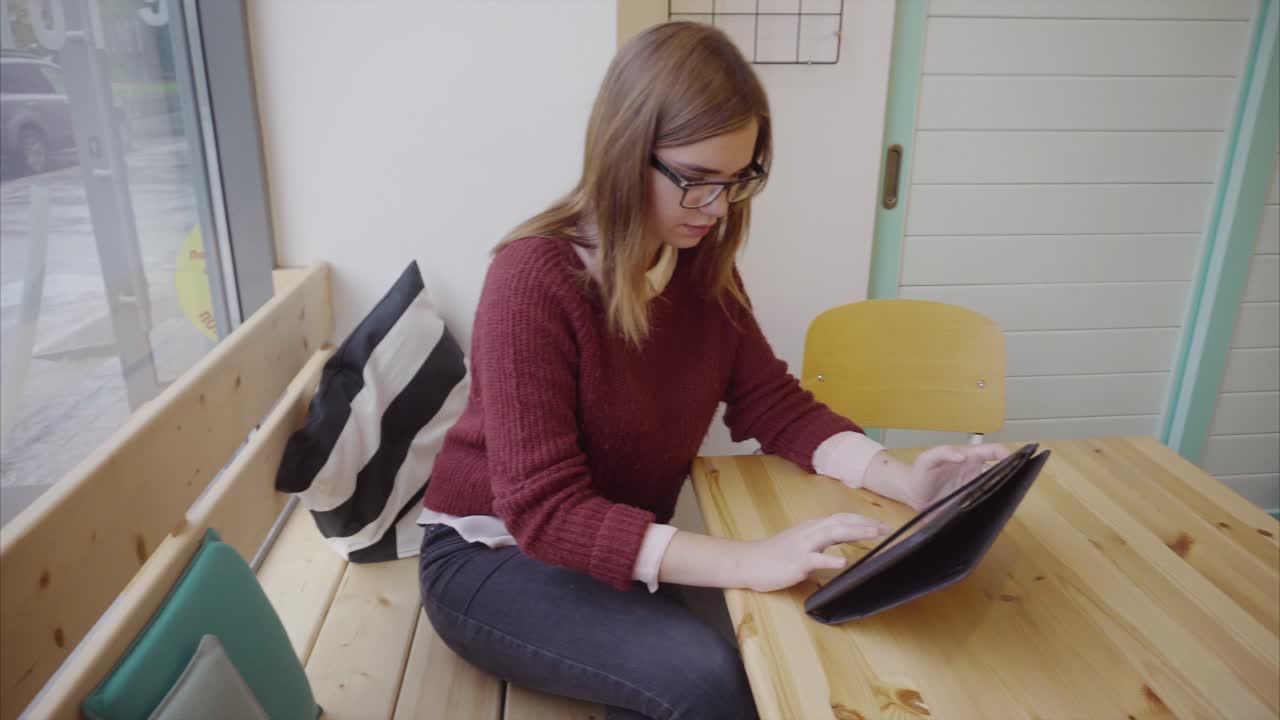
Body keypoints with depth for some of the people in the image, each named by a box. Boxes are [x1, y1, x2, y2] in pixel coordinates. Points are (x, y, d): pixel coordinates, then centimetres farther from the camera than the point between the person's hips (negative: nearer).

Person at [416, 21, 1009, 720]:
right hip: (493, 554, -6)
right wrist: (746, 563, -38)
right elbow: (543, 510, -29)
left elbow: (771, 403, -2)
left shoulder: (703, 264, -4)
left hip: (624, 550, 6)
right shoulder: (534, 278, -25)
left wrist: (900, 479, -19)